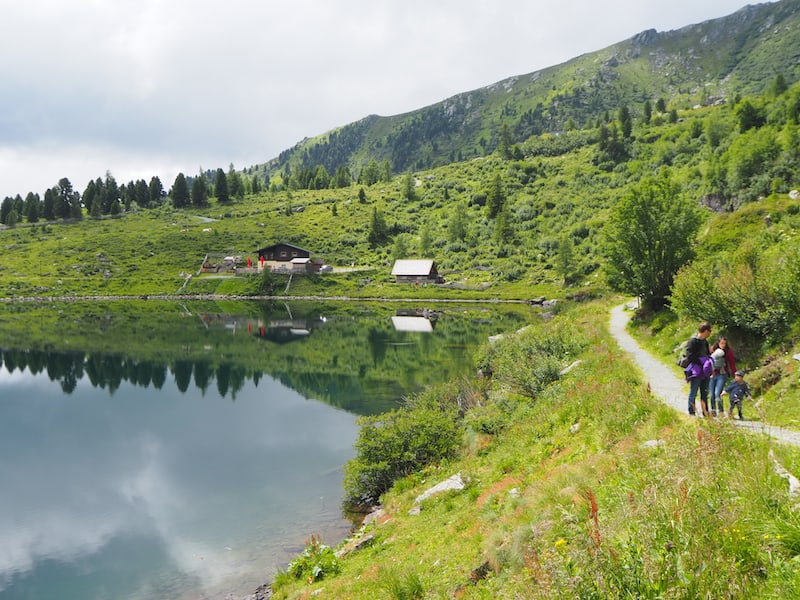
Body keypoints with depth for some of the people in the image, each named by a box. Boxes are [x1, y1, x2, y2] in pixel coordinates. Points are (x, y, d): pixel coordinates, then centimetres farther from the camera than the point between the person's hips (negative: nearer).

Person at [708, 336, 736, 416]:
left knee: (717, 394, -14)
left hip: (722, 375, -3)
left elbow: (732, 364, 0)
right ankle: (713, 411, 22)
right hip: (712, 375, 3)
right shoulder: (712, 349, 2)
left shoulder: (728, 351, -2)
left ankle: (721, 412, -4)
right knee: (711, 395, 7)